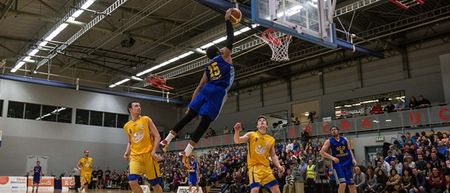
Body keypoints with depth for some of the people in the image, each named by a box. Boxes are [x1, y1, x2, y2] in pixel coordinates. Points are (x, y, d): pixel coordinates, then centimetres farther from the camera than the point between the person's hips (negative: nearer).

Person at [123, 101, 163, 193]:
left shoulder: (146, 120, 1)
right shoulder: (127, 126, 11)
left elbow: (157, 136, -2)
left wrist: (154, 151, -14)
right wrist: (127, 152, 5)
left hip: (148, 155, -2)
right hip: (135, 156, 2)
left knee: (155, 184, 2)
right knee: (132, 182, -16)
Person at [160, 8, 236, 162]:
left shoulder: (208, 67, 26)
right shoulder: (224, 56, 12)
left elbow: (199, 86, 23)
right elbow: (230, 38, 6)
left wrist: (192, 103, 24)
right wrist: (228, 20, 15)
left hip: (206, 90, 6)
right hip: (218, 92, -6)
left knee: (189, 116, 14)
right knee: (205, 122, -8)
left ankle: (167, 140, 14)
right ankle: (186, 152, -15)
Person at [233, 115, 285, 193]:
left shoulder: (271, 140, 11)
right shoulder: (251, 135, 1)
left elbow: (273, 155, 18)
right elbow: (237, 141, -11)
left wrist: (278, 166, 1)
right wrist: (237, 131, -31)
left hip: (266, 167, 5)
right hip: (254, 166, -4)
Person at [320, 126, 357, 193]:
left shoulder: (344, 139, 6)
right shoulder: (329, 141, -4)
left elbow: (349, 150, 14)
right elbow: (322, 152, -7)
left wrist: (353, 159, -2)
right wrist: (332, 157, -18)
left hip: (347, 162, 4)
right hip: (338, 163, -4)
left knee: (351, 183, 9)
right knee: (343, 183, -17)